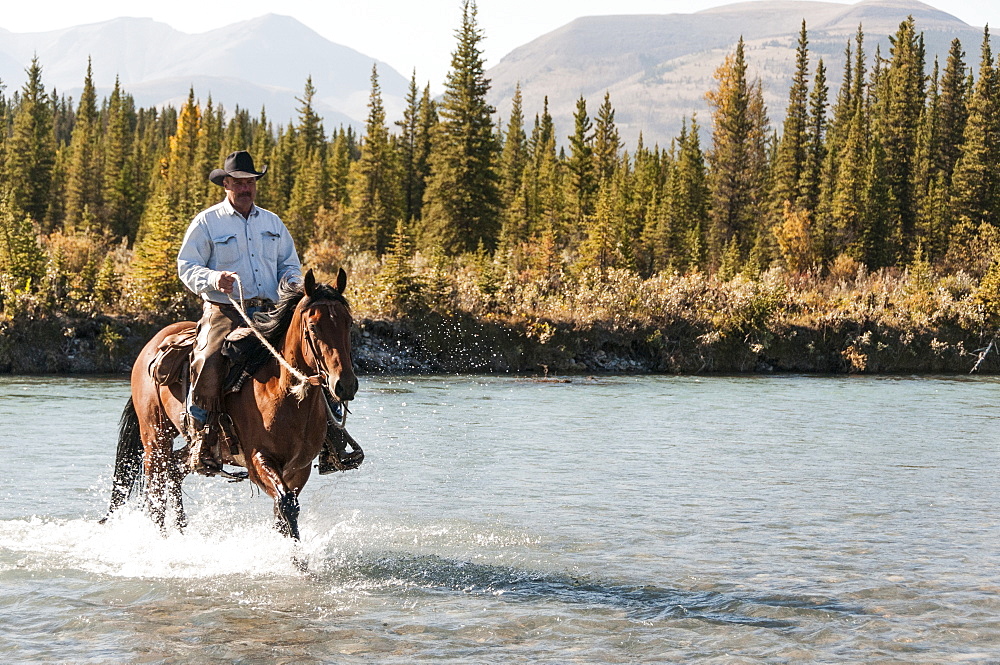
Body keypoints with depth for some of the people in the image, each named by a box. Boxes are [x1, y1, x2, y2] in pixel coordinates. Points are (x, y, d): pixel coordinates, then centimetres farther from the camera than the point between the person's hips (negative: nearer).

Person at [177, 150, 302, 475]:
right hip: (224, 311, -4)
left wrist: (292, 283, 0)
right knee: (208, 363, -31)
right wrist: (213, 279, -19)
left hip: (271, 312, 4)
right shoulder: (207, 222, 6)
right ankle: (202, 443, -21)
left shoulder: (273, 223, 20)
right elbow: (186, 266, 1)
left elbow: (290, 263, 24)